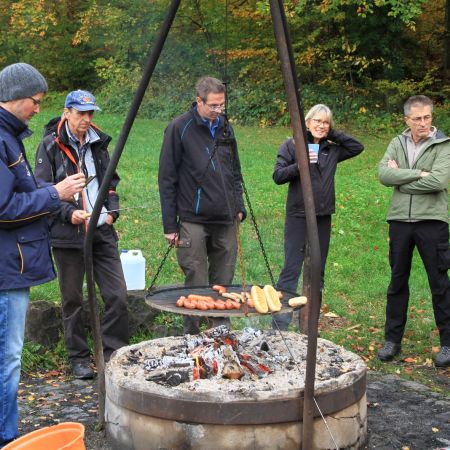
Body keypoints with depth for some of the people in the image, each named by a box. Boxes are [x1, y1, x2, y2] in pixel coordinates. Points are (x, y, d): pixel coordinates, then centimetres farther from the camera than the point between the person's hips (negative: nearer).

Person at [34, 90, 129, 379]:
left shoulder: (98, 143, 12)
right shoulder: (50, 146, -3)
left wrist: (112, 210, 5)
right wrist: (69, 213, -19)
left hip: (103, 231, 4)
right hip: (68, 234, -4)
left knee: (118, 295, -2)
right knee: (73, 299, 6)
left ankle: (114, 354, 12)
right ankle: (79, 358, 20)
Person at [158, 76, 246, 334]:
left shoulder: (225, 128, 11)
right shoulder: (180, 129, -7)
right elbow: (167, 180, -7)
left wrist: (239, 206, 11)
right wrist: (170, 224, -9)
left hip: (226, 220, 5)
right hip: (193, 221, -5)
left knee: (223, 283, 11)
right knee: (197, 286, -2)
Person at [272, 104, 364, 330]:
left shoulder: (332, 149, 11)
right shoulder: (292, 145, -1)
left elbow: (358, 147, 14)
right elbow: (278, 176, -6)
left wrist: (334, 135, 5)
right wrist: (300, 165, -20)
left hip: (323, 218, 5)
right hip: (298, 216, -5)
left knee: (317, 272, 10)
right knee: (291, 269, -8)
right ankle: (279, 326, -5)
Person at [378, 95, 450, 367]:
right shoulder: (397, 144, 7)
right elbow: (384, 174, -9)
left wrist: (401, 178, -10)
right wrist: (418, 174, -17)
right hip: (400, 220, 4)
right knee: (398, 281, 12)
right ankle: (393, 339, 23)